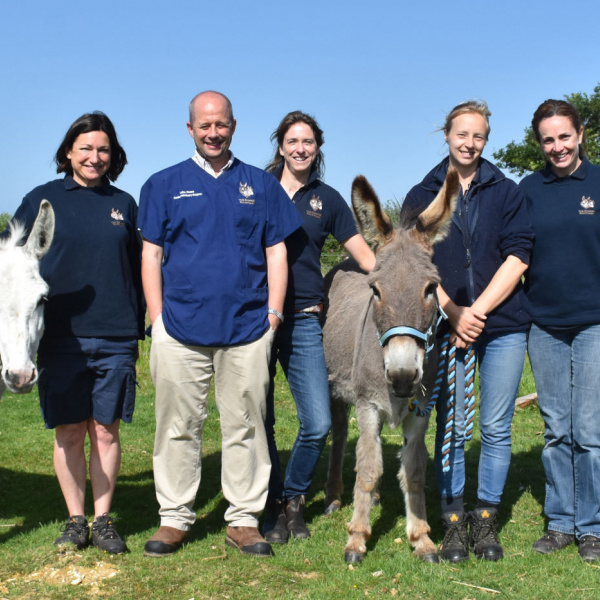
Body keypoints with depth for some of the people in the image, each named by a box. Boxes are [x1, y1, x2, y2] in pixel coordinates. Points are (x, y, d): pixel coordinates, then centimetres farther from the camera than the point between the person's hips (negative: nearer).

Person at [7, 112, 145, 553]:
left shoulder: (124, 204, 10)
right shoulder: (42, 200, 4)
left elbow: (137, 269, 13)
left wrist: (140, 327, 11)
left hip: (116, 339, 1)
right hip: (61, 336, -1)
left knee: (106, 431, 4)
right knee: (69, 432, 5)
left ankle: (103, 520, 16)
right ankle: (75, 520, 18)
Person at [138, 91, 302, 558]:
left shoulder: (261, 185, 11)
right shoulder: (164, 185, 10)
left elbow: (276, 254, 11)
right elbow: (151, 255, 7)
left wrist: (273, 313, 1)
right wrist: (157, 317, -2)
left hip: (248, 327, 1)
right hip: (180, 325, 0)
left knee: (245, 426, 5)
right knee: (179, 426, 4)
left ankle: (244, 519, 14)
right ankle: (175, 518, 15)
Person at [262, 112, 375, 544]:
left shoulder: (326, 199, 8)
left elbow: (364, 256, 8)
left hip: (303, 321, 1)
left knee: (318, 424, -5)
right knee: (260, 422, 4)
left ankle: (294, 497, 20)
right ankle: (273, 505, 22)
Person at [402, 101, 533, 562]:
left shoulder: (508, 193, 7)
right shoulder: (421, 197, 8)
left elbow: (518, 256, -2)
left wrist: (478, 311, -11)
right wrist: (453, 312, -12)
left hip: (503, 325, 0)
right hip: (447, 328, 0)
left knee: (496, 429, 5)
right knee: (452, 428, 4)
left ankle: (486, 519, 17)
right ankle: (453, 521, 15)